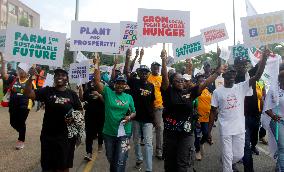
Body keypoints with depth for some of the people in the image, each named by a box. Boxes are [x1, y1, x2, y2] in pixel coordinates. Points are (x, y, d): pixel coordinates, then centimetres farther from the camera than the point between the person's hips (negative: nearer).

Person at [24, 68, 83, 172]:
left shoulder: (72, 94, -1)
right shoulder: (47, 91, -1)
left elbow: (80, 111, 5)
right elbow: (28, 94, -11)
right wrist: (31, 78, -24)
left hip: (66, 135, 0)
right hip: (48, 135, 0)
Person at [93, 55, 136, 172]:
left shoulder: (129, 97, 3)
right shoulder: (108, 92, -4)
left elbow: (133, 112, 11)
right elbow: (97, 81, -16)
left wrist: (129, 117, -11)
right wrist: (96, 65, -20)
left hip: (124, 133, 0)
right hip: (109, 132, 1)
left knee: (120, 161, -1)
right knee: (111, 159, 21)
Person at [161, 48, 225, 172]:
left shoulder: (189, 93, 3)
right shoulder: (168, 92, -3)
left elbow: (204, 84, 2)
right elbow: (164, 78, -17)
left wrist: (217, 73, -3)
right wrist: (164, 61, -29)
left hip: (186, 133, 1)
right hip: (170, 133, -1)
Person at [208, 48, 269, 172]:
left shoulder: (242, 87, -1)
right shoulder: (217, 92, -4)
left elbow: (258, 75, -13)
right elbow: (213, 112, 0)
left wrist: (264, 57, -24)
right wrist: (209, 131, 0)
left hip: (240, 129, 3)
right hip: (225, 129, -2)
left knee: (239, 155, 15)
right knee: (227, 156, 5)